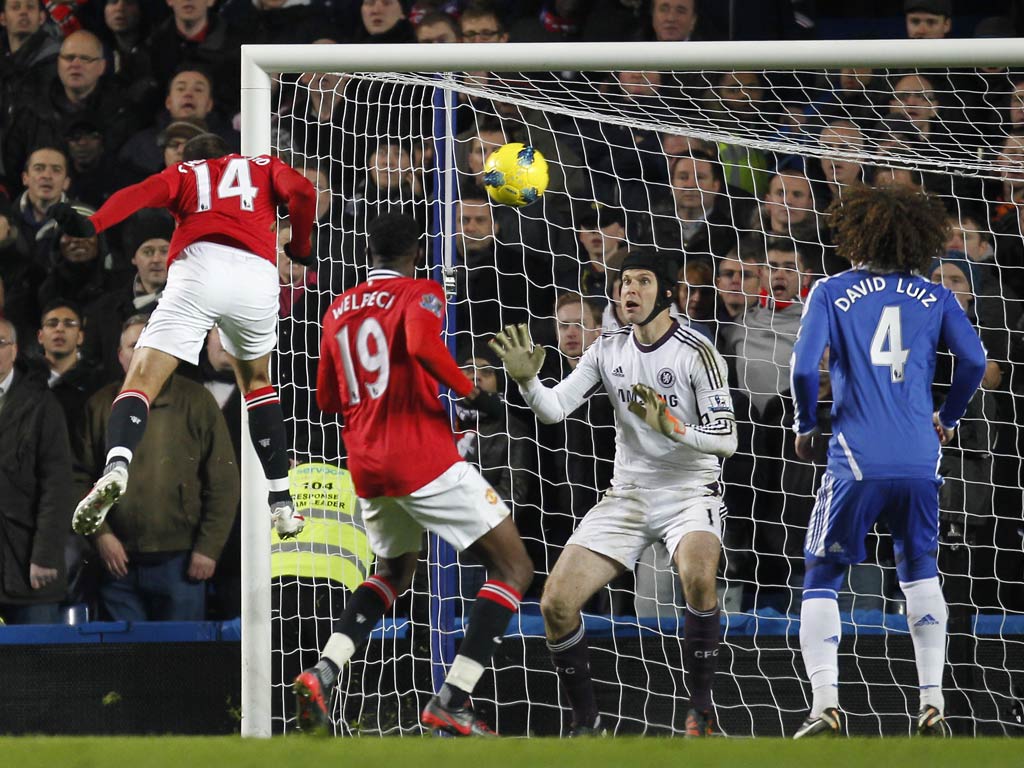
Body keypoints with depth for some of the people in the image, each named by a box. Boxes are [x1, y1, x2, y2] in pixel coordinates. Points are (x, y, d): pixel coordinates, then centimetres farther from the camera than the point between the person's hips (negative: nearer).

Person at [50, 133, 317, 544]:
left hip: (198, 267, -2)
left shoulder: (183, 173, 27)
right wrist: (299, 250, 26)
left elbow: (140, 195, 6)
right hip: (257, 274, 2)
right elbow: (302, 193, 10)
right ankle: (282, 503, 21)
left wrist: (92, 224, -10)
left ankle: (116, 466, -38)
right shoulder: (263, 167, 31)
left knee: (141, 381, -6)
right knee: (257, 381, 27)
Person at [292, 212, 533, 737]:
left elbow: (328, 400, 22)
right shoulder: (420, 294, -3)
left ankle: (324, 673, 8)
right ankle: (451, 699, -13)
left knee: (394, 573, 31)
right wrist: (472, 394, -15)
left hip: (367, 466, 7)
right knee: (514, 569, 0)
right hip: (425, 458, -7)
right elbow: (423, 345, -25)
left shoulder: (338, 311, 15)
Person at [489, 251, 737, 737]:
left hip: (690, 493, -5)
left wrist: (671, 427, -31)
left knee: (698, 577, -36)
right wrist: (526, 380, -23)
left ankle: (701, 712, -22)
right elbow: (555, 409, -3)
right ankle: (585, 720, 9)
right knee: (556, 602, -9)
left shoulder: (696, 353, -11)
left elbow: (726, 439, -15)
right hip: (628, 494, 5)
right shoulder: (609, 350, 4)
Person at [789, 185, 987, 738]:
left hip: (856, 461, -2)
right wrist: (948, 418, 15)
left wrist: (805, 427, 8)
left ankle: (825, 705, -8)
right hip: (919, 461, 3)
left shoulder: (831, 292, 4)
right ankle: (931, 703, 9)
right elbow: (974, 362, -2)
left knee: (820, 582, 8)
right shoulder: (935, 298, 10)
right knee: (920, 575, 21)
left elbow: (804, 366, -8)